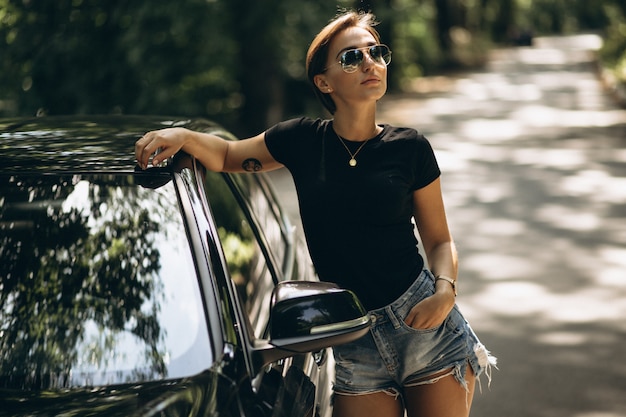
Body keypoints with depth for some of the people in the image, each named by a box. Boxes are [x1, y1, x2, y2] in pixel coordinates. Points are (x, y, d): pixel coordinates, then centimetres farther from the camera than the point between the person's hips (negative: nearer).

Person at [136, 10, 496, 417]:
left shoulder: (409, 149, 1)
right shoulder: (303, 141, 4)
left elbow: (440, 240, 8)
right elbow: (226, 155, 18)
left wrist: (445, 291, -12)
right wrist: (183, 136, -3)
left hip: (425, 325, 0)